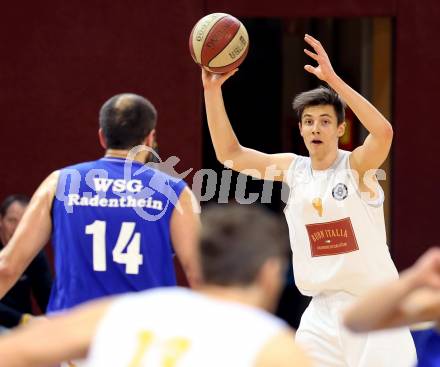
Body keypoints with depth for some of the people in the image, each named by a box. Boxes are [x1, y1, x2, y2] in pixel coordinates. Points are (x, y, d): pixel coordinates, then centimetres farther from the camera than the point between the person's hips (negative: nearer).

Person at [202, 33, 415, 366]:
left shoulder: (356, 165, -10)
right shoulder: (292, 169, 4)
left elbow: (384, 132, -31)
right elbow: (229, 153, 3)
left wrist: (333, 78, -36)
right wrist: (213, 89, -6)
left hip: (374, 307, -5)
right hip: (324, 310, 5)